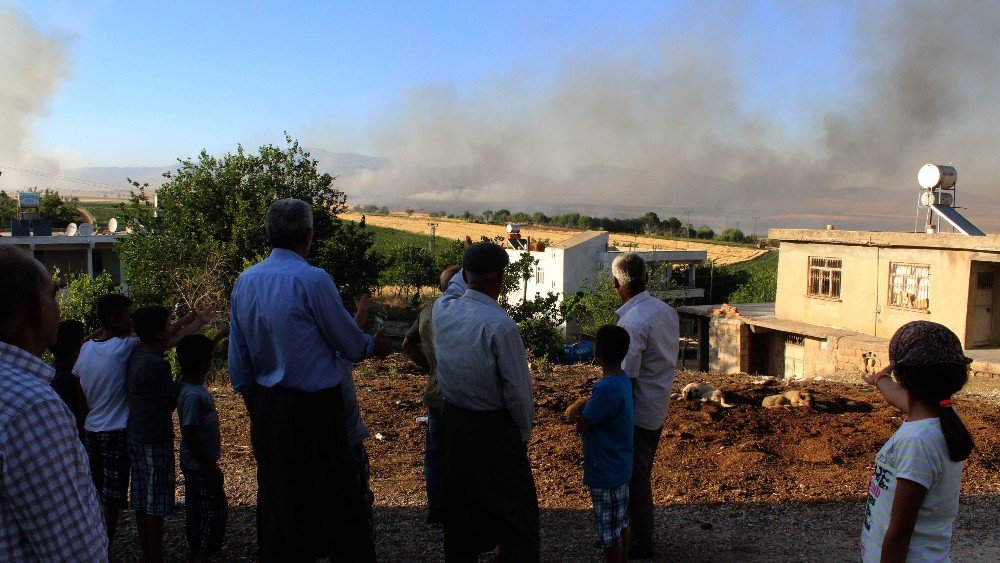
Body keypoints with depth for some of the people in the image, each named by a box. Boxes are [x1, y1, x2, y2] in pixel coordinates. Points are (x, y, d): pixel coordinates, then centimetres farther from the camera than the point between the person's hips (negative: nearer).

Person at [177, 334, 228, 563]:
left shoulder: (192, 384, -1)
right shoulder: (193, 395, -26)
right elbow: (188, 436, -26)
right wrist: (209, 467, -22)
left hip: (196, 466, 10)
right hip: (201, 466, -10)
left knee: (197, 512, 18)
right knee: (214, 513, -2)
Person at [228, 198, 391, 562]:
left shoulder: (245, 282, 3)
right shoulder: (313, 280, -17)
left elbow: (238, 361, 9)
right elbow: (350, 344, -8)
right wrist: (373, 345, 13)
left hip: (266, 408, 6)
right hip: (314, 408, -6)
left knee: (277, 498, 17)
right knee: (338, 500, 5)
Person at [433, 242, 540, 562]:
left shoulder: (443, 309, -7)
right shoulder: (499, 325, -24)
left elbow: (457, 284, 19)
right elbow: (517, 388, -17)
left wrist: (472, 264, 32)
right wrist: (524, 431, -2)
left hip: (452, 421, 6)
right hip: (494, 428, -6)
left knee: (459, 501, 20)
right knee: (517, 508, 9)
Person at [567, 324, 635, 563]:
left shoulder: (607, 389, -28)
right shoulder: (623, 379, 1)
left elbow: (581, 426, -20)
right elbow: (596, 400, 14)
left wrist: (580, 408, -2)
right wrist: (579, 404, -4)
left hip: (605, 472, -9)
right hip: (620, 467, 9)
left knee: (610, 531, 6)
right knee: (621, 522, 21)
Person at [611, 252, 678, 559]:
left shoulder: (632, 322, -26)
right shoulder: (666, 310, 1)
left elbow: (627, 378, -25)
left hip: (637, 413, -9)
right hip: (659, 409, 9)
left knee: (634, 479, 7)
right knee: (641, 474, 22)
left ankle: (642, 544, 21)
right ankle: (640, 531, 37)